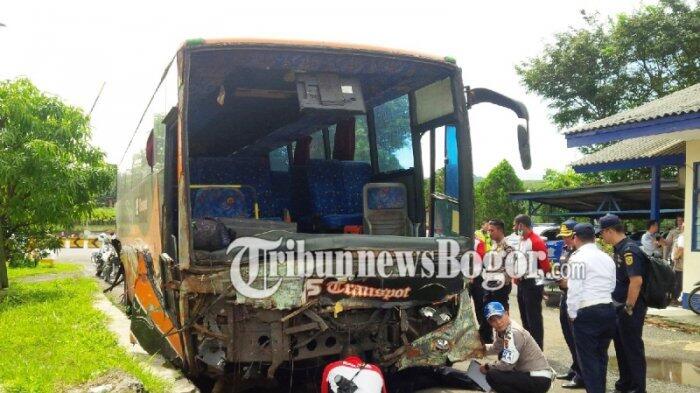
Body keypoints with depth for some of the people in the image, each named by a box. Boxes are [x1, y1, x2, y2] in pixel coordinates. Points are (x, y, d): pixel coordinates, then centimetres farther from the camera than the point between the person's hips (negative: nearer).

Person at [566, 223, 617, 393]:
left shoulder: (578, 257, -9)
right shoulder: (607, 257, 13)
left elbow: (574, 289, -12)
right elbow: (612, 286, 12)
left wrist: (572, 314, -4)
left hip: (587, 312, -7)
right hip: (609, 310, 7)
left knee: (588, 358, 1)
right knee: (601, 355, 19)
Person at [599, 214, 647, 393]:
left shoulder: (629, 250, -21)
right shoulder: (620, 249, 9)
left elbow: (637, 281, -28)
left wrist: (629, 308, -22)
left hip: (630, 308, -10)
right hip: (620, 306, 10)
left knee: (633, 348, 0)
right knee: (621, 345, 19)